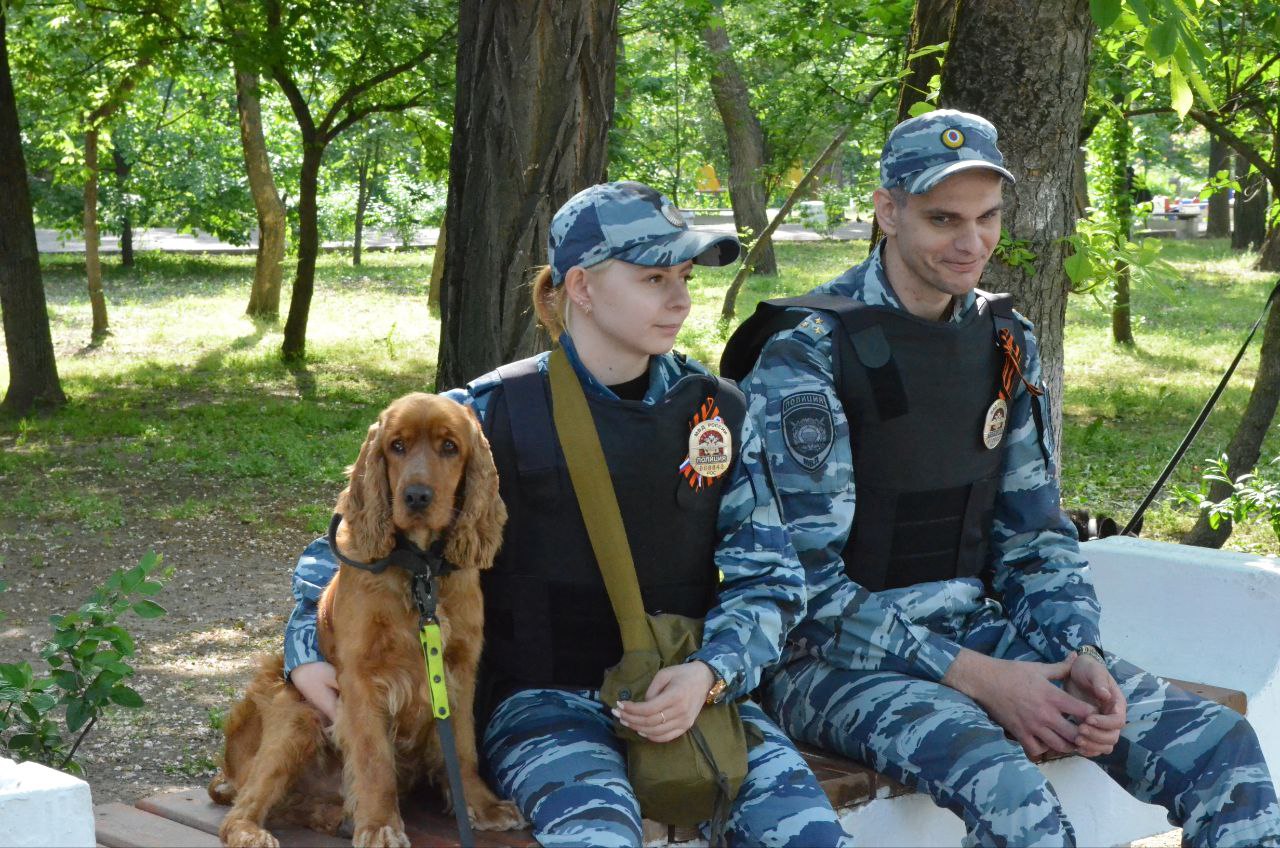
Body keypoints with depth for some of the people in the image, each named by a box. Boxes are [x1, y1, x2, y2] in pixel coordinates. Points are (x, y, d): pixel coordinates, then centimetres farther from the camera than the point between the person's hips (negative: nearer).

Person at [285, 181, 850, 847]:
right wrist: (309, 648, -7)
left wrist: (708, 674, -12)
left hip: (688, 689, 3)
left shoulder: (715, 411, 7)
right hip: (542, 695, -3)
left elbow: (770, 576, 6)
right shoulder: (492, 413, -1)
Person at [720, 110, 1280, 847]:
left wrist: (1081, 654, -8)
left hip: (974, 632, 6)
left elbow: (1035, 535, 12)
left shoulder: (1007, 344, 8)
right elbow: (804, 585, -15)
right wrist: (977, 679, -20)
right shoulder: (806, 354, -12)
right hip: (837, 654, -6)